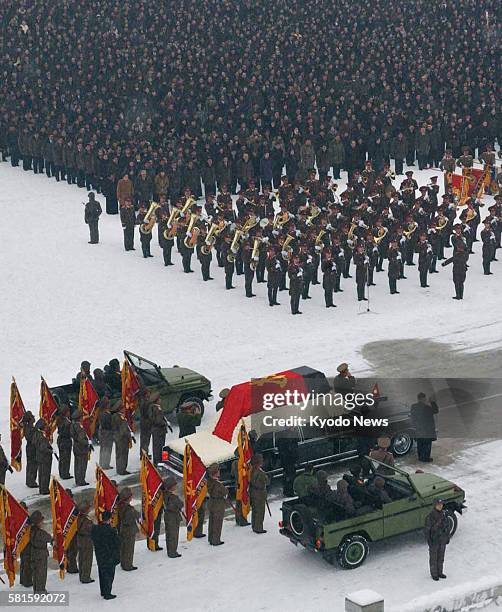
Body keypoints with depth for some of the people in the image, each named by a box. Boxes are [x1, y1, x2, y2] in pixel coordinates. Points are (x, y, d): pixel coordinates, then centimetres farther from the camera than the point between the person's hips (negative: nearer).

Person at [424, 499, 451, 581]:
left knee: (441, 556, 18)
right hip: (434, 540, -5)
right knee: (433, 558, 10)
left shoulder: (443, 514, -3)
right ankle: (434, 574, 24)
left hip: (442, 540, 5)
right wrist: (429, 541, -16)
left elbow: (447, 526, 8)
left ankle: (439, 572, 34)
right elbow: (427, 529, -16)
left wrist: (448, 537, 8)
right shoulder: (430, 516, -20)